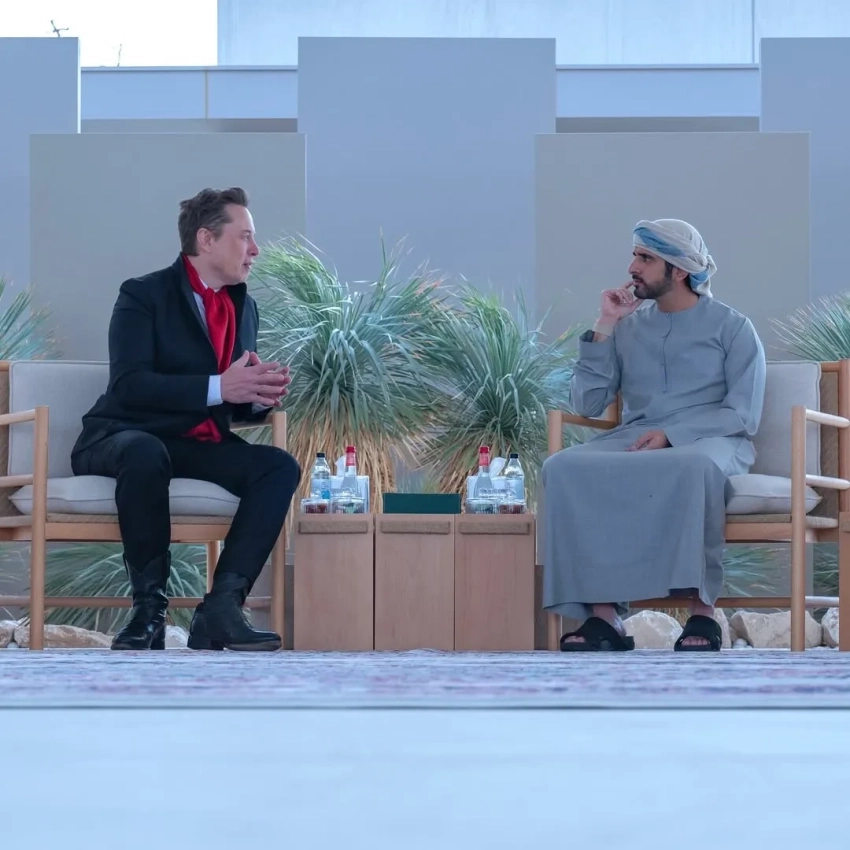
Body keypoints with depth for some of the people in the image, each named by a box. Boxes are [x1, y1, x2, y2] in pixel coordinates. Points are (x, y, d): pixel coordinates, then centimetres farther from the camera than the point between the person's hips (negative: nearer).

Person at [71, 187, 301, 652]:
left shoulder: (244, 307, 15)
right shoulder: (143, 296, -5)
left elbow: (238, 406, 20)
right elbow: (128, 385, -19)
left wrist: (262, 395, -5)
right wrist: (219, 387, -25)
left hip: (201, 446, 6)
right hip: (126, 436, -6)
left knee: (280, 466, -21)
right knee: (146, 453, -41)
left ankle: (221, 607, -29)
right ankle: (149, 606, -31)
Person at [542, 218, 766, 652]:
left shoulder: (731, 327, 5)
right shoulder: (628, 326, 16)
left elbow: (742, 415, -5)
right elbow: (587, 404, 10)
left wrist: (671, 434, -17)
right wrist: (604, 328, 3)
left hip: (710, 441, -4)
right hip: (635, 441, 4)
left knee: (694, 466, -42)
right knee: (564, 467, -28)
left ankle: (703, 610, -35)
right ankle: (603, 614, -34)